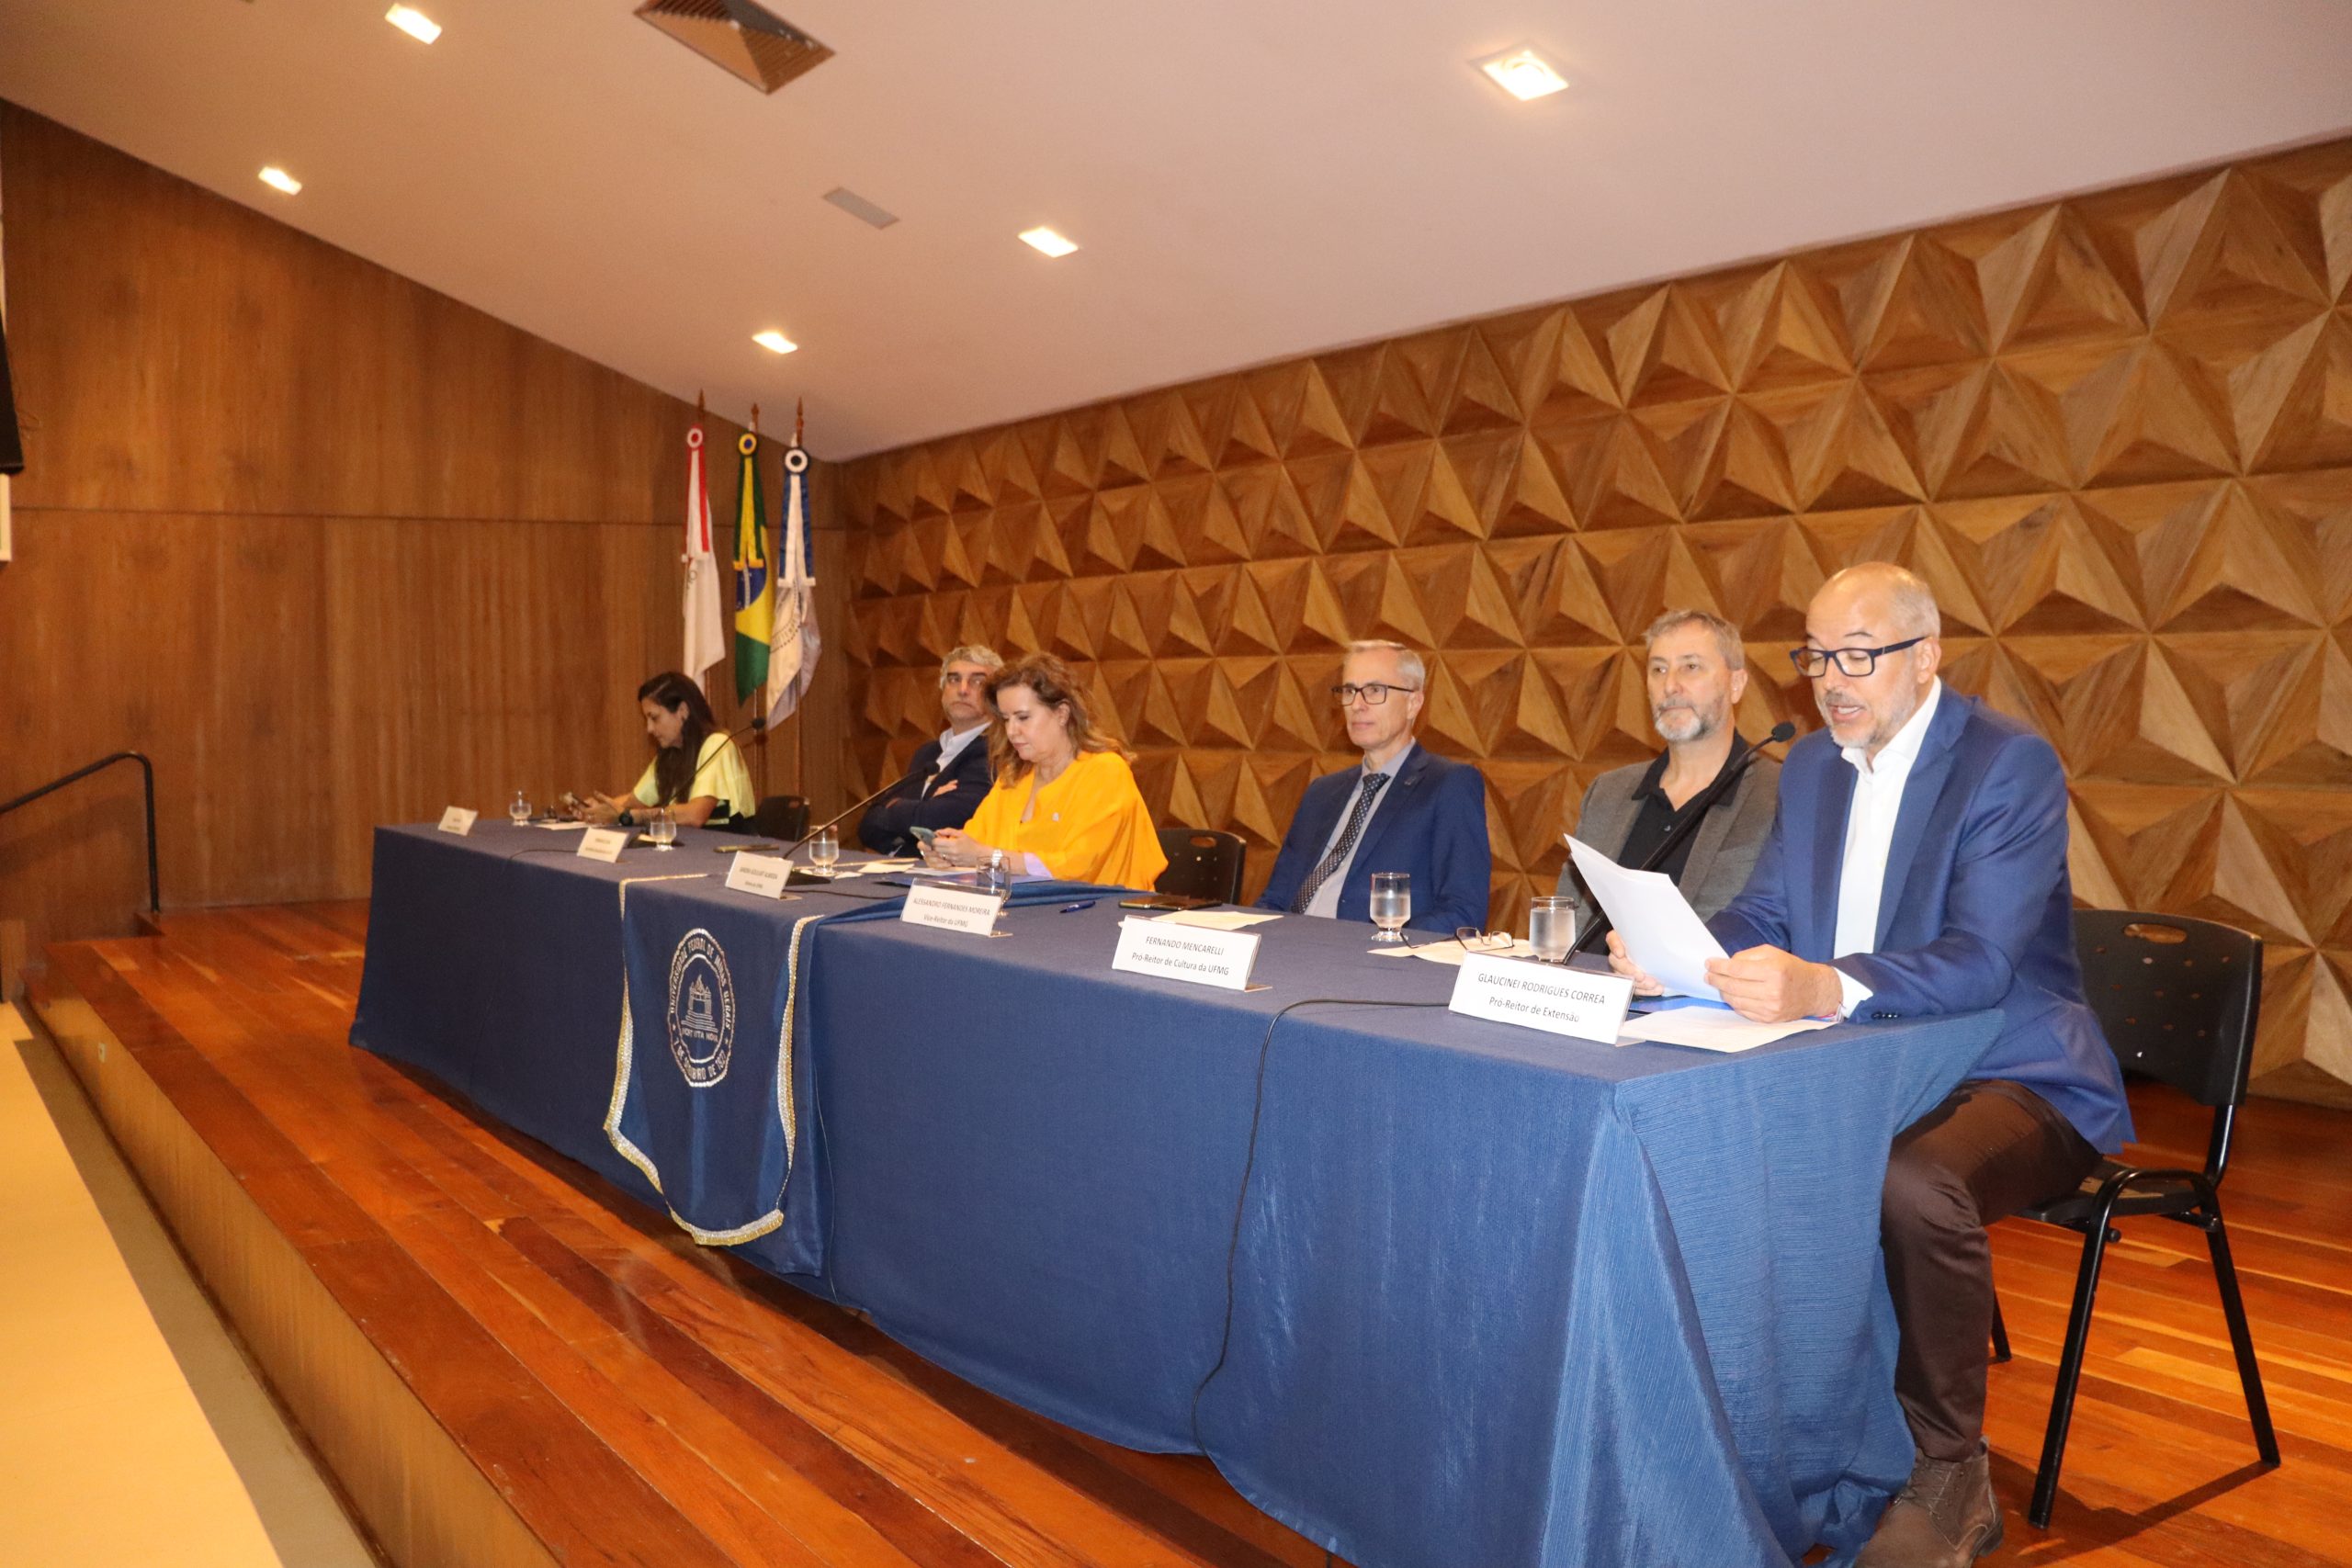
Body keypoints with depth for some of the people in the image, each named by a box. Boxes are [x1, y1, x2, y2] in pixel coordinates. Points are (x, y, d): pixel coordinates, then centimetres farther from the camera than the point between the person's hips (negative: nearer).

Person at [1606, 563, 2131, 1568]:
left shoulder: (2012, 765, -14)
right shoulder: (1810, 765, 9)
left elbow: (1980, 960, -26)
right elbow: (1760, 918, 8)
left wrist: (1826, 987, -44)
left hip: (2009, 1076, -6)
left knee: (1914, 1182, -36)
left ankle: (1950, 1478, -11)